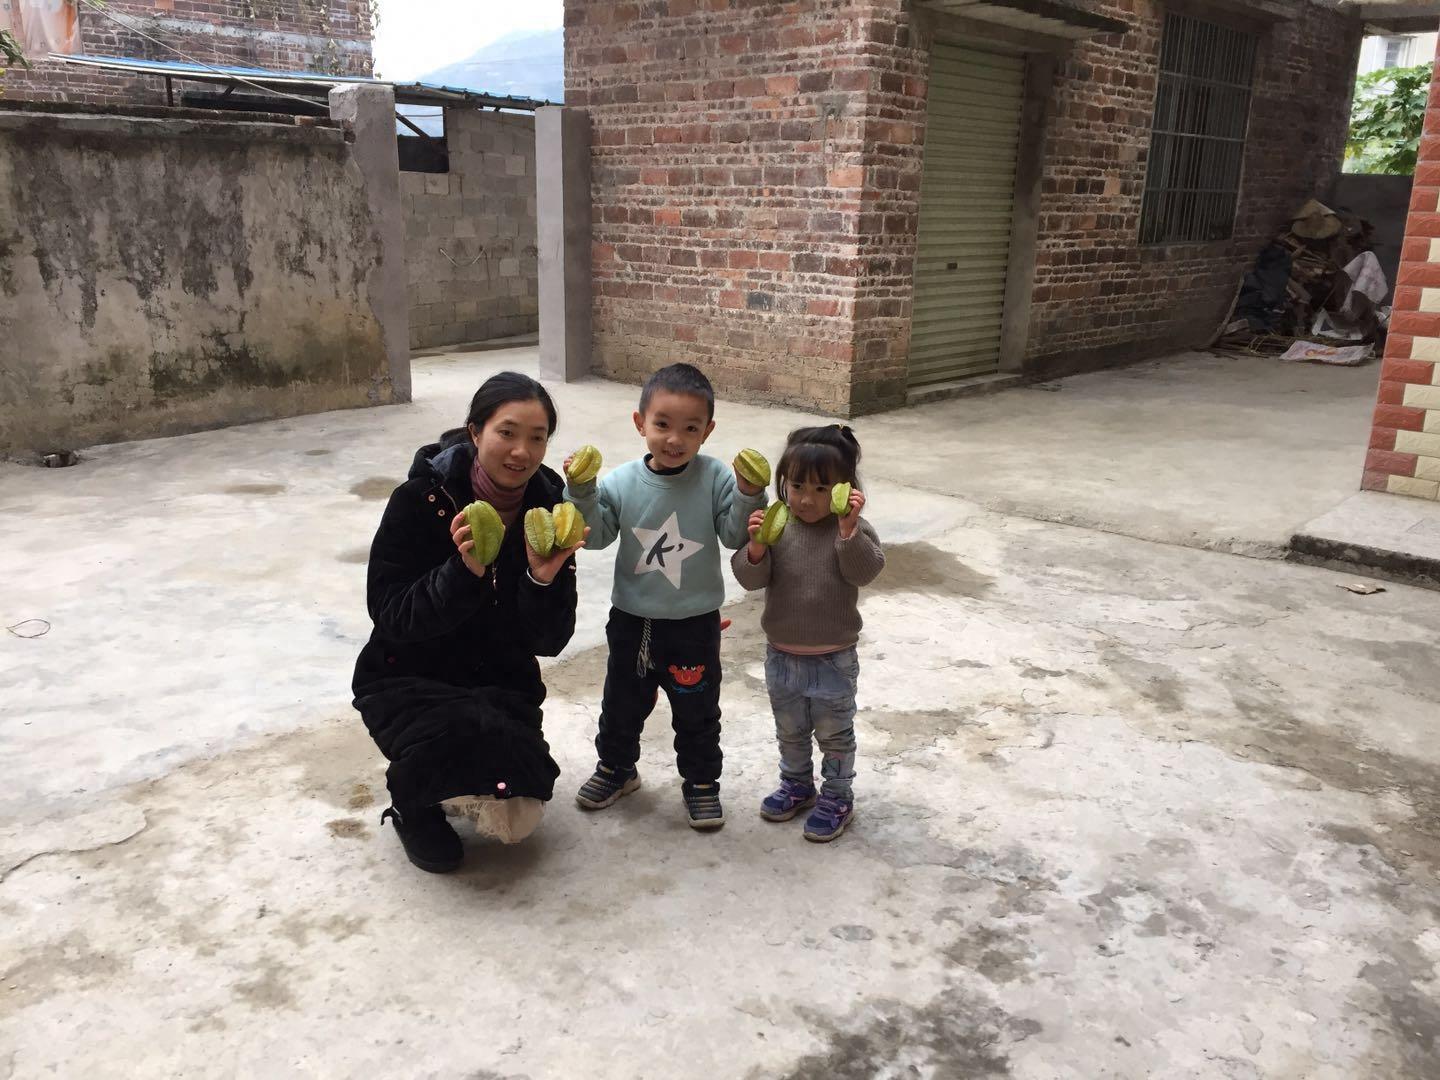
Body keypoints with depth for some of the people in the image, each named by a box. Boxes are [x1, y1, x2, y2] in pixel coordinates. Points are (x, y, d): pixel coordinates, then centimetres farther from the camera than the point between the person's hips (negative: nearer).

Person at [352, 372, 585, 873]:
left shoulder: (548, 508, -10)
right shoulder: (421, 499, -18)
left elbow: (550, 640, -11)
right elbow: (390, 615, -21)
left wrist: (544, 580, -31)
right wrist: (464, 572, -37)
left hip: (501, 682, 4)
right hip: (408, 680, -3)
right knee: (467, 731, -34)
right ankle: (410, 799, 1)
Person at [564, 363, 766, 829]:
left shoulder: (715, 479, -14)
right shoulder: (621, 482, -9)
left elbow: (736, 536, -13)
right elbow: (595, 536, -8)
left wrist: (748, 495, -29)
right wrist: (581, 493, -23)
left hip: (694, 624, -2)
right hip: (632, 619, 2)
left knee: (697, 711, 15)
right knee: (622, 702, 21)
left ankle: (701, 781, 35)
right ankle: (616, 768, 45)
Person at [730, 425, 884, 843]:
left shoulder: (852, 528, -11)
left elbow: (865, 571, -25)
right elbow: (750, 578, -13)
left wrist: (849, 528, -37)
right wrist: (755, 547, -32)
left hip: (833, 659, -3)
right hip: (781, 655, 3)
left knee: (834, 733, 13)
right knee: (789, 730, 21)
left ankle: (837, 796, 32)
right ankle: (796, 784, 42)